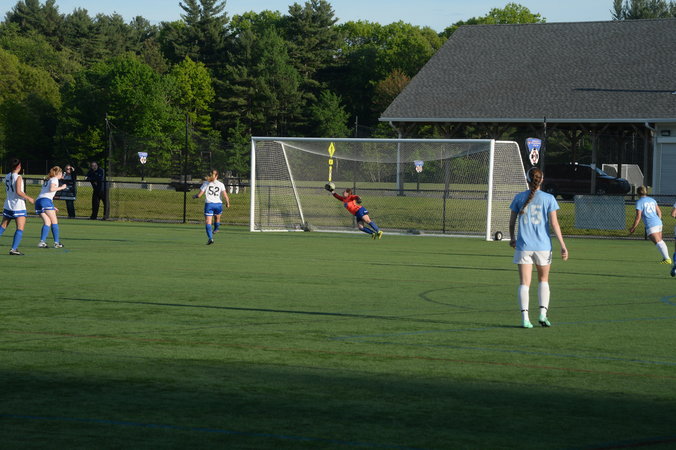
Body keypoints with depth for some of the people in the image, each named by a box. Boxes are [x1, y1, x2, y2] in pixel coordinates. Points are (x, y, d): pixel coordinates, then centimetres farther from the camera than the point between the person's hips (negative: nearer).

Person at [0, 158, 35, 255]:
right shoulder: (18, 177, -14)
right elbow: (18, 192, -21)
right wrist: (28, 198, -9)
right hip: (18, 206, -7)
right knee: (20, 228, -5)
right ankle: (13, 249, -15)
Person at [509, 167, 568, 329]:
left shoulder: (519, 197, 2)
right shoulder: (548, 199, -2)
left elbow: (512, 221, 9)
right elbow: (554, 223, -7)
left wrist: (512, 238, 26)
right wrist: (563, 246, -4)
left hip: (523, 246, 0)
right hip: (543, 245, 0)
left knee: (524, 283, -1)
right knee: (543, 280, 18)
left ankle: (525, 317, -13)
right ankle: (543, 313, 5)